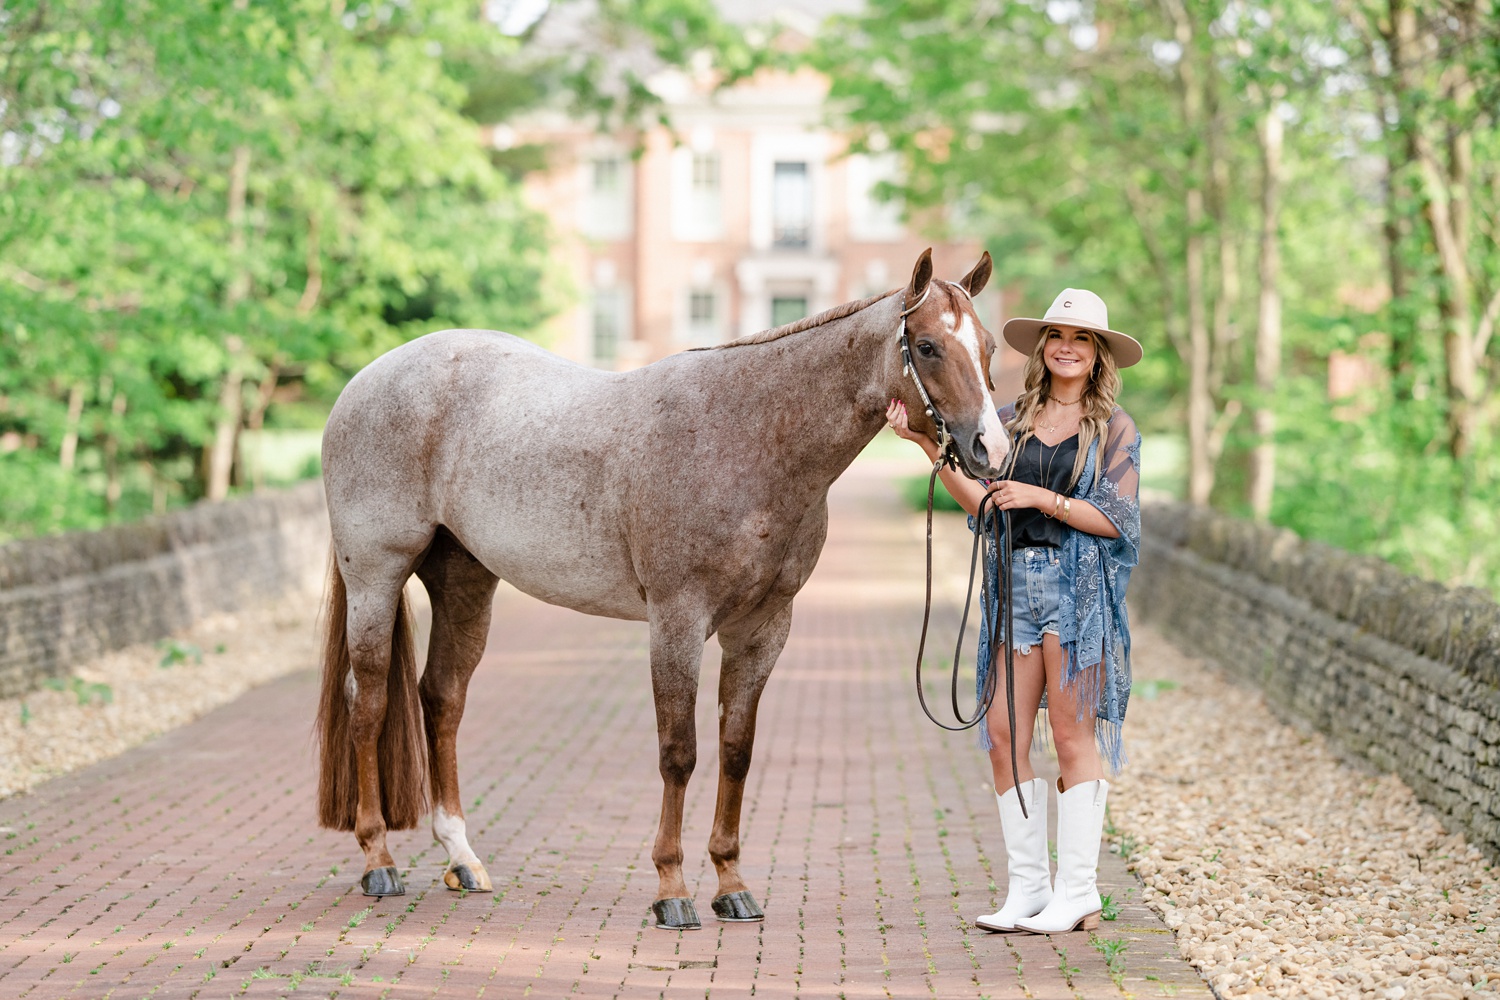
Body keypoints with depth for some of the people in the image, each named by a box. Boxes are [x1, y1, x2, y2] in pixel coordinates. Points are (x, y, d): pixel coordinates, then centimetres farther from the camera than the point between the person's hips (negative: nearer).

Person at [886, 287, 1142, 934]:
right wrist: (930, 447, -3)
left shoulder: (1114, 429, 2)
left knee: (1074, 734, -3)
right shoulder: (1012, 420, 12)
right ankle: (1027, 887, 9)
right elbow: (984, 504, 6)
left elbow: (1116, 520, -6)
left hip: (1079, 588, -4)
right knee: (1004, 736, 1)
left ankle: (1078, 893, 3)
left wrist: (1042, 498, -14)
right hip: (1014, 587, 4)